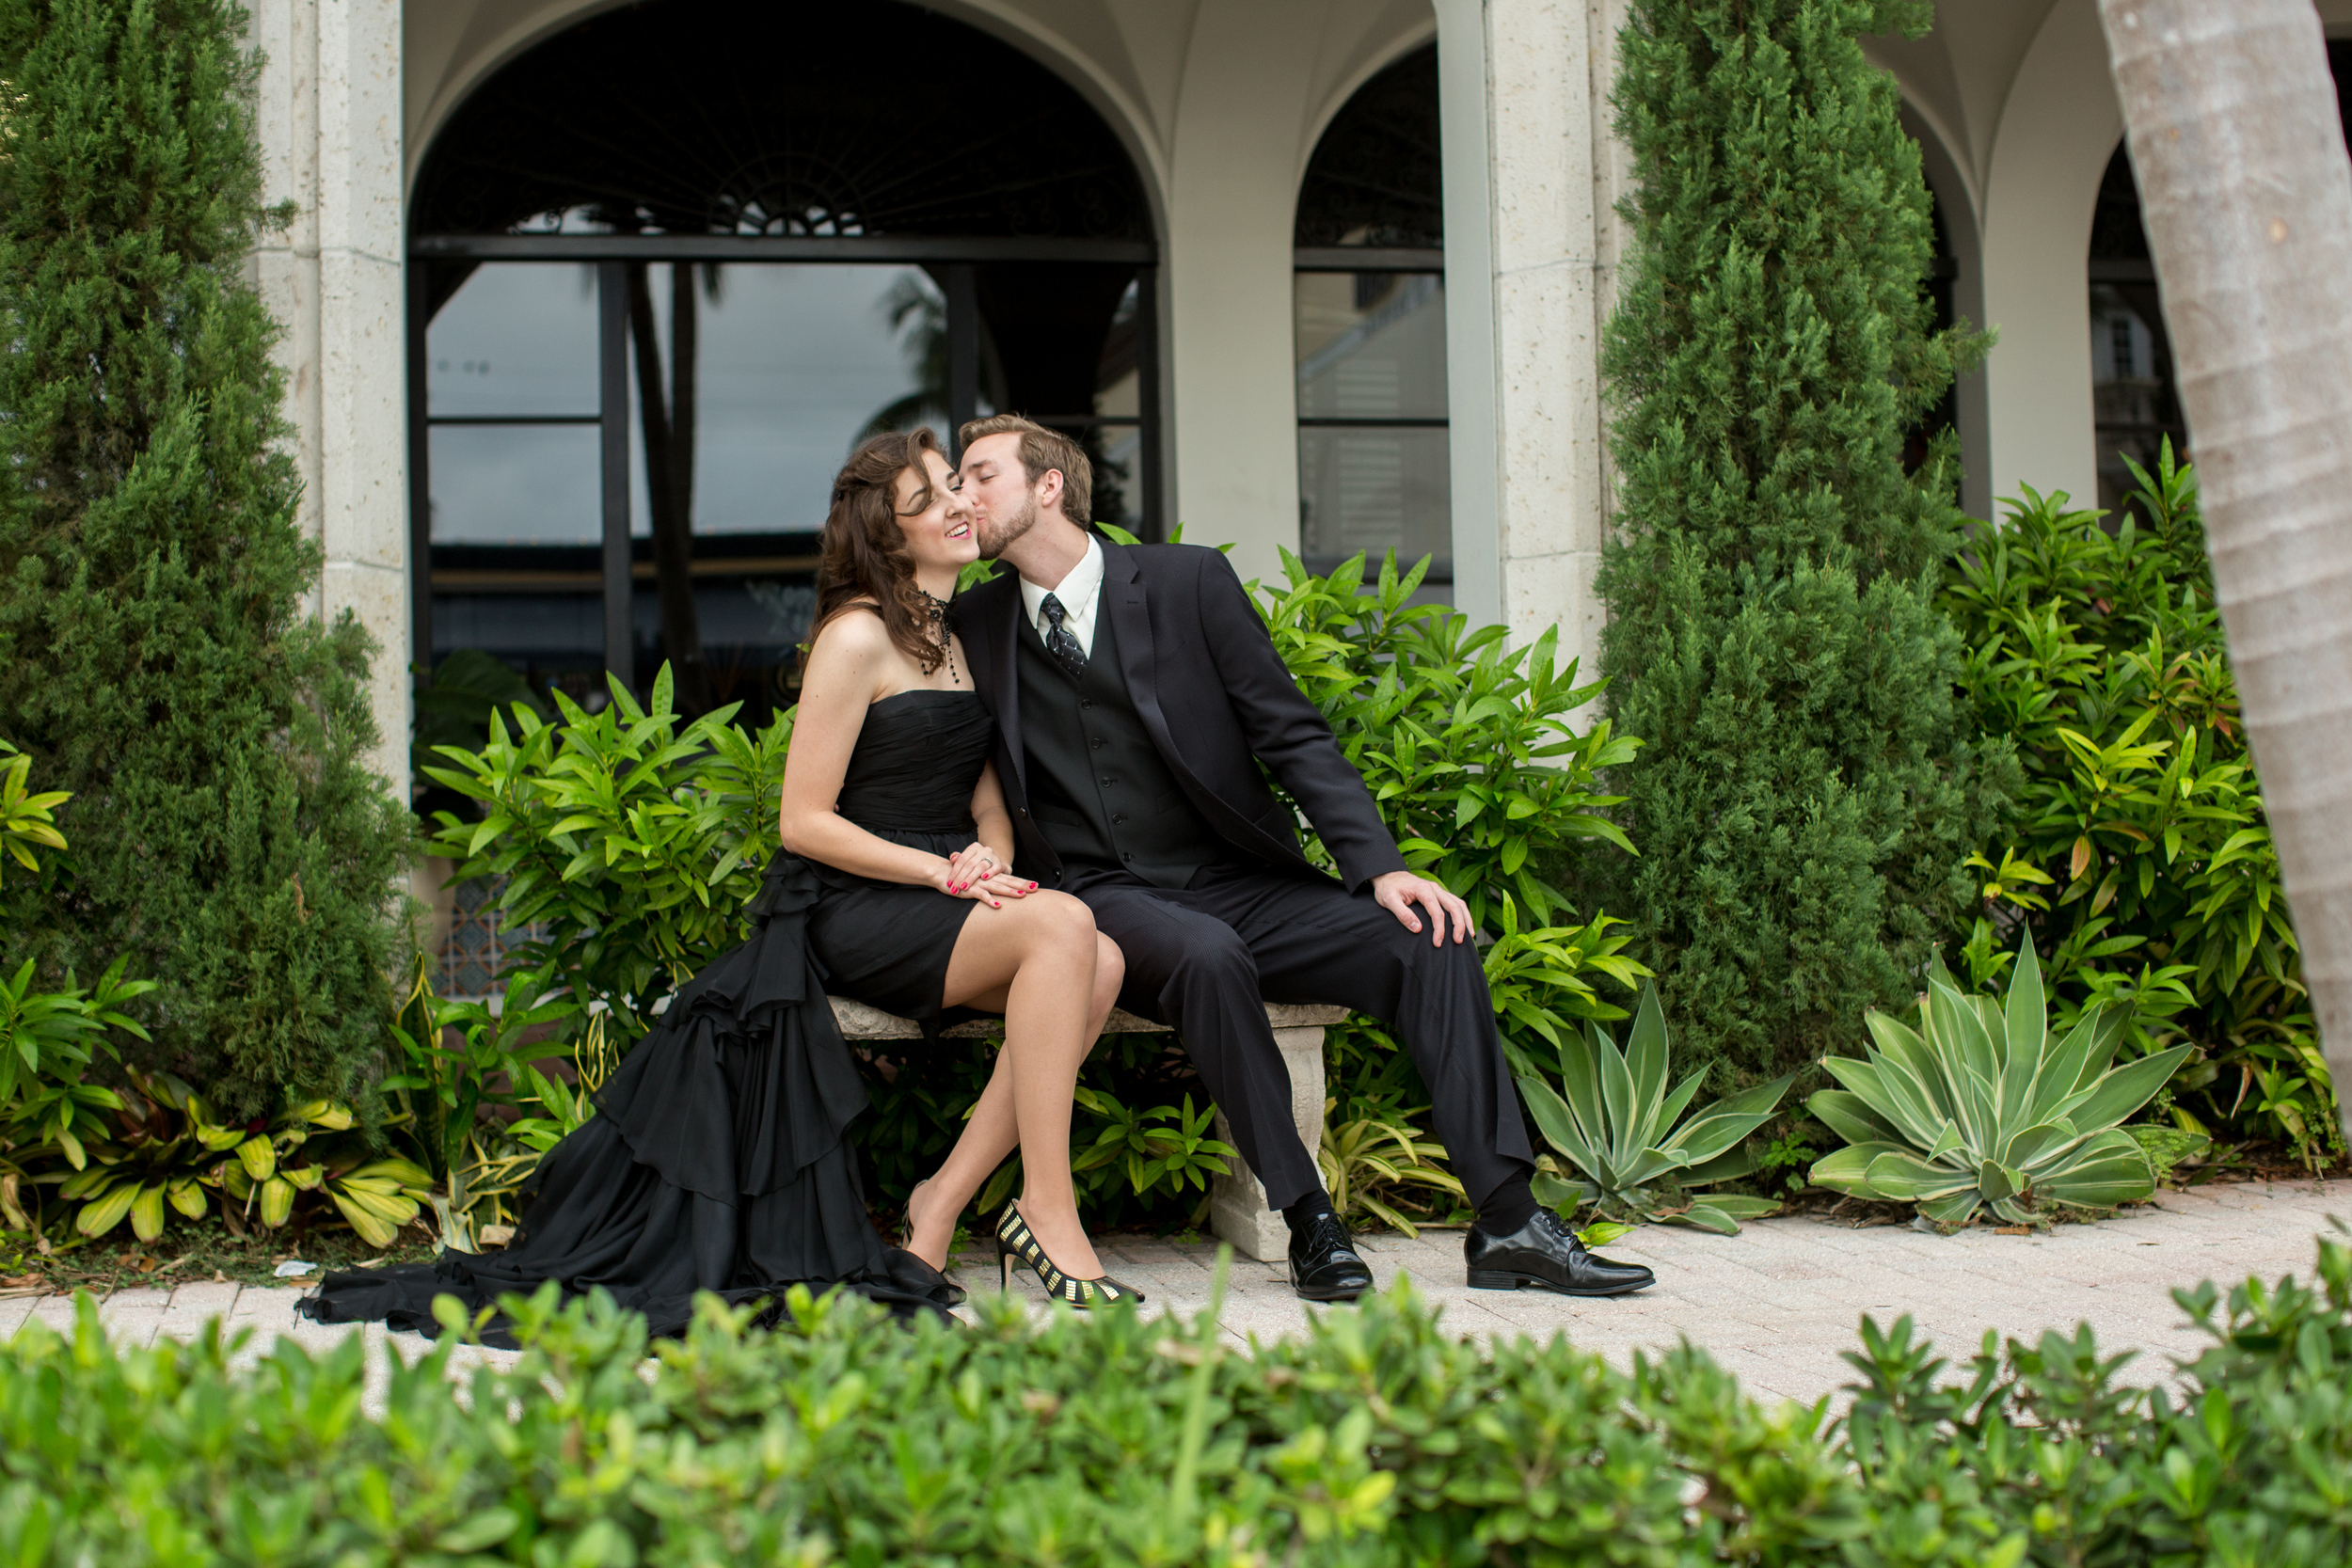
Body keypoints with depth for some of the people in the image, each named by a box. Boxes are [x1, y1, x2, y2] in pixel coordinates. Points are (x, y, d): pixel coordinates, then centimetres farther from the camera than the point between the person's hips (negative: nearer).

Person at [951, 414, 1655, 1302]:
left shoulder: (1188, 581, 3)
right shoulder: (975, 624, 9)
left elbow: (1294, 736, 1)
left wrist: (1379, 867, -12)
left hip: (1240, 886, 1)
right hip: (1103, 903, -1)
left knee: (1429, 939, -20)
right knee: (1207, 955, -36)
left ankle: (1508, 1223, -20)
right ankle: (1307, 1219, -25)